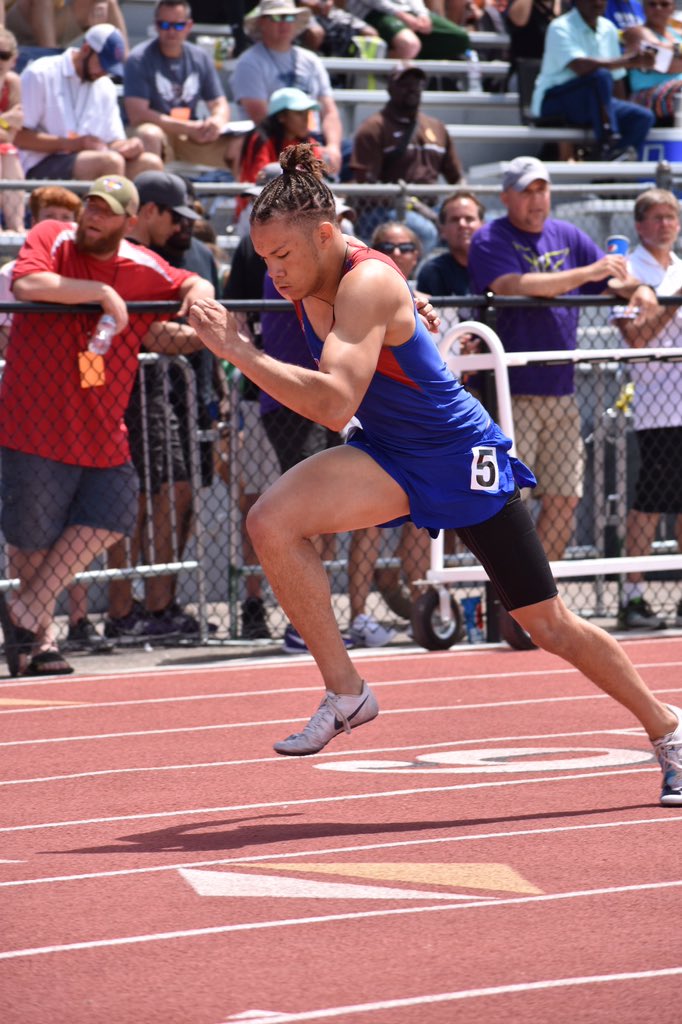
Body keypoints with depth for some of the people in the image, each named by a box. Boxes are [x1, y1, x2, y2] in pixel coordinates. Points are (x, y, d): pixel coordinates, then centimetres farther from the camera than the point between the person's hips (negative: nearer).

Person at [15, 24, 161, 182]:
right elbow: (18, 136, -9)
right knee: (110, 161, -32)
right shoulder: (40, 75, -2)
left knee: (150, 163, -18)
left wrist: (129, 146, -8)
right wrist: (70, 144, -18)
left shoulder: (105, 87, 19)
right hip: (42, 166, -7)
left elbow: (114, 141, 18)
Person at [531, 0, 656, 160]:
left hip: (592, 102, 8)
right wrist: (625, 61, -28)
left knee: (643, 117, -13)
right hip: (553, 102, -8)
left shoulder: (608, 29, 10)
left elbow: (617, 79, 13)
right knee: (601, 75, -34)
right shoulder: (560, 28, -13)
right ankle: (607, 145, -38)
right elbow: (580, 66, -30)